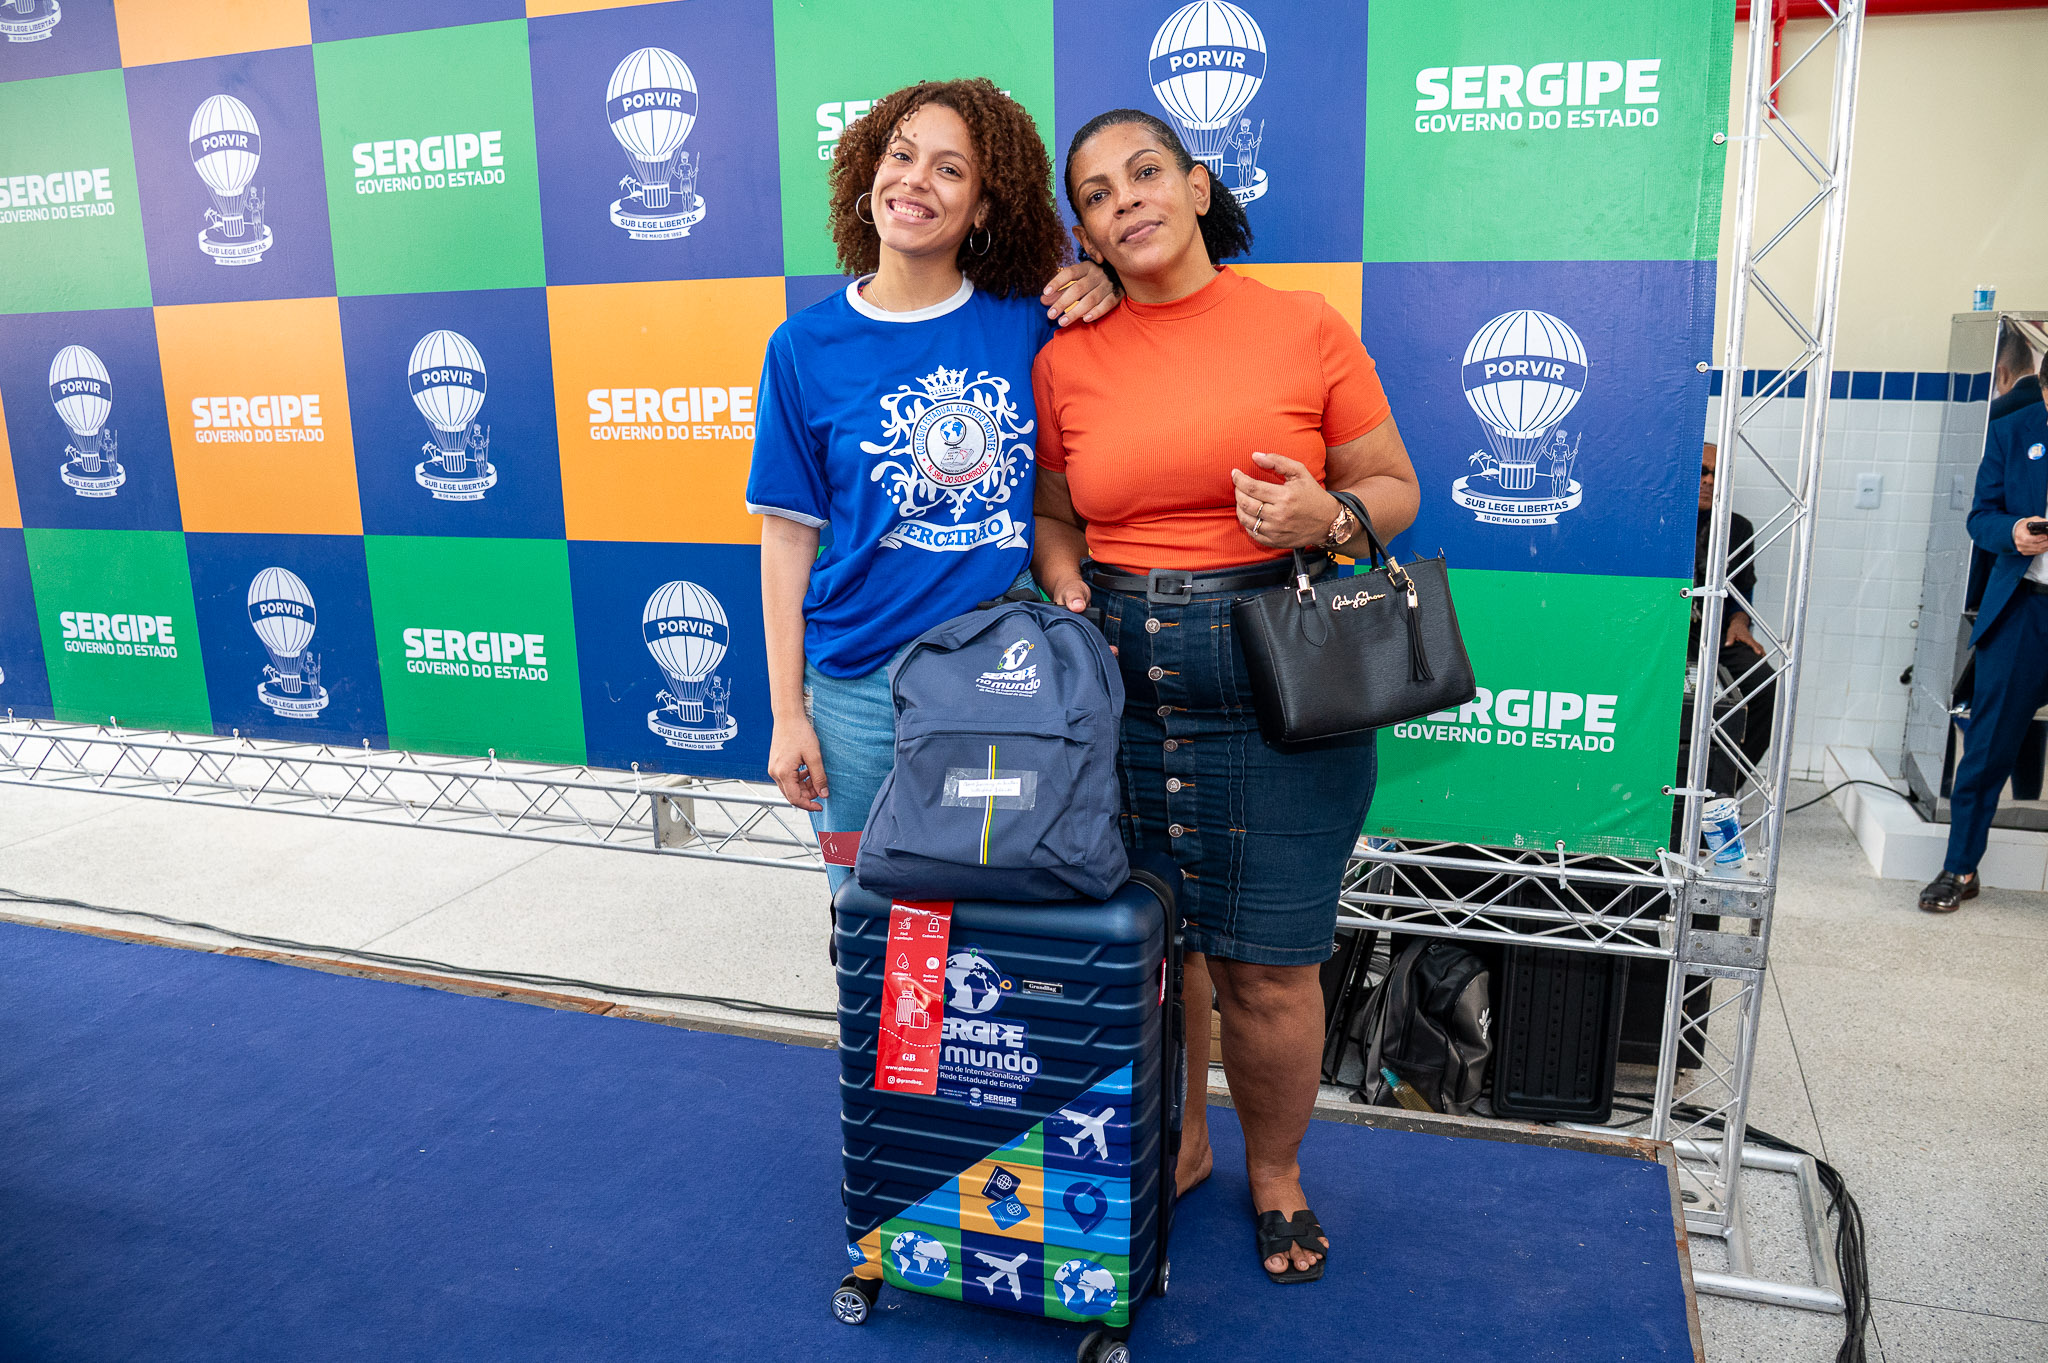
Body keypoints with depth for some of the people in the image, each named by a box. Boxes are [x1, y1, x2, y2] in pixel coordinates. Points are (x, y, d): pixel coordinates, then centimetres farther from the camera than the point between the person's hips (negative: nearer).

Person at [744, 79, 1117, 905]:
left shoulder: (1029, 322, 0)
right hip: (861, 689, 0)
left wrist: (1101, 288, -5)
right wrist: (787, 713, -2)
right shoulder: (806, 347, -2)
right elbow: (788, 537, 0)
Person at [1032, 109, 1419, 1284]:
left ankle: (1277, 1174, 33)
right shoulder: (1066, 360, 6)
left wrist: (1327, 518, -16)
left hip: (1275, 685, -2)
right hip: (1118, 683, 3)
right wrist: (1068, 590, -3)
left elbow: (1396, 489, 5)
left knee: (1268, 966, 5)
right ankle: (1176, 1142, 39)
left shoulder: (1308, 328, 0)